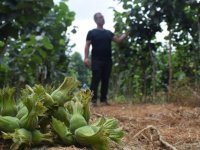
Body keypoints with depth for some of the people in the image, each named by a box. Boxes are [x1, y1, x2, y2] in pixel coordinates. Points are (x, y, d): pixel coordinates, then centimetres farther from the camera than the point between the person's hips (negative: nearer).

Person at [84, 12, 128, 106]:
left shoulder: (108, 33, 17)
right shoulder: (92, 32, 4)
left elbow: (118, 40, 13)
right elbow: (87, 45, -2)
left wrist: (126, 33, -3)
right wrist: (86, 57, -14)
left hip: (107, 60, 5)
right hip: (96, 60, -5)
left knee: (105, 80, 6)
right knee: (95, 79, -9)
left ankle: (104, 99, 12)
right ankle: (93, 100, -6)